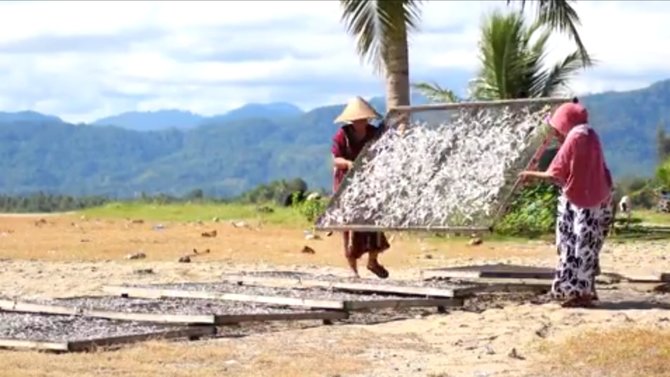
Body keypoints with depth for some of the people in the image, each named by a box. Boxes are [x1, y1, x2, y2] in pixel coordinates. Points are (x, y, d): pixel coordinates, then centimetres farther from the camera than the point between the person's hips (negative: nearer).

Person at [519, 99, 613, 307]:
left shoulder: (573, 139, -14)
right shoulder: (590, 136, 8)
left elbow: (556, 175, -13)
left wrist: (532, 175, -1)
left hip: (580, 204, -8)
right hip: (597, 200, 8)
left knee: (578, 248, -3)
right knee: (586, 249, 13)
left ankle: (580, 292, -3)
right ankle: (586, 290, 16)